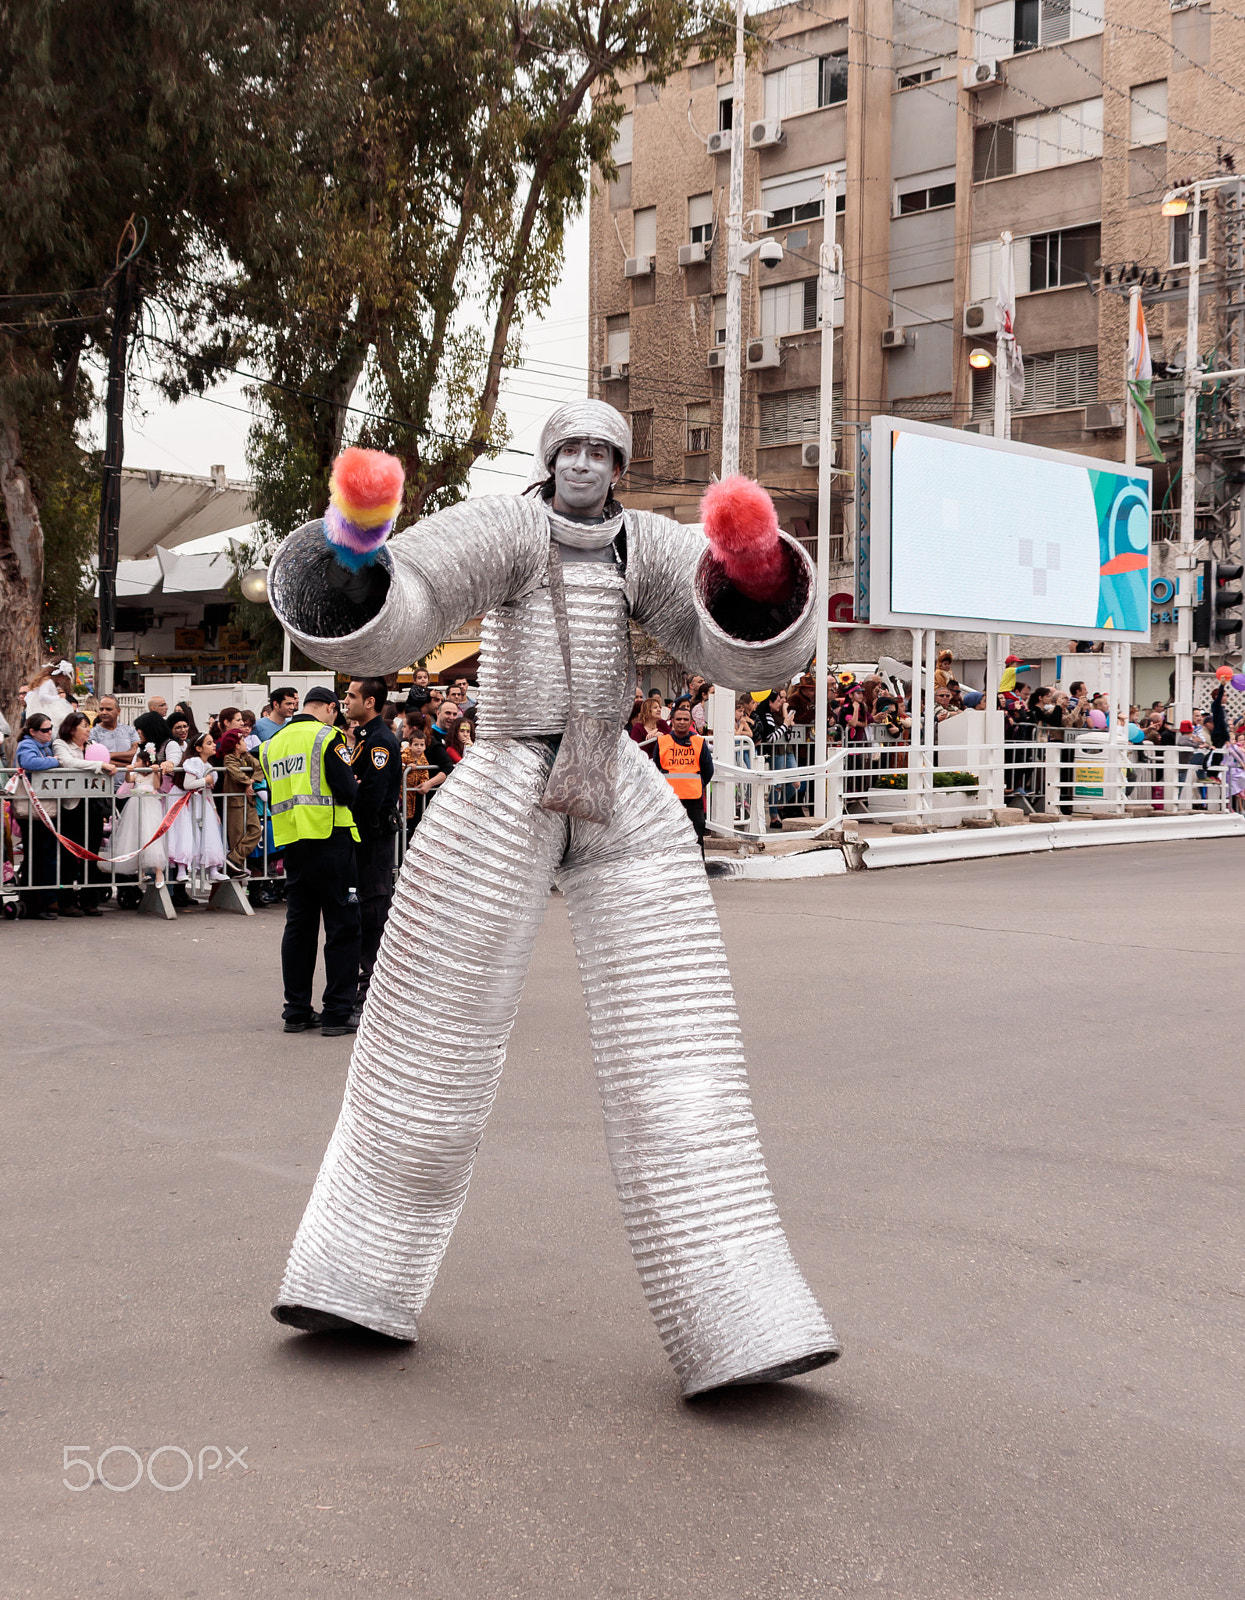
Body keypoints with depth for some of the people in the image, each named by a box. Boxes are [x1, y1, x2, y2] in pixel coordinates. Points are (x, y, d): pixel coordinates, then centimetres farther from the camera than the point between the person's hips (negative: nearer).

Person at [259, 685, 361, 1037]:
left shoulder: (273, 743, 15)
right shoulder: (327, 736, -7)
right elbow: (347, 792, -14)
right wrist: (353, 787, 7)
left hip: (291, 842, 7)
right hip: (329, 838, -7)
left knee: (299, 926, 12)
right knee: (342, 925, -1)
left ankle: (297, 1011, 15)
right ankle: (337, 1013, -2)